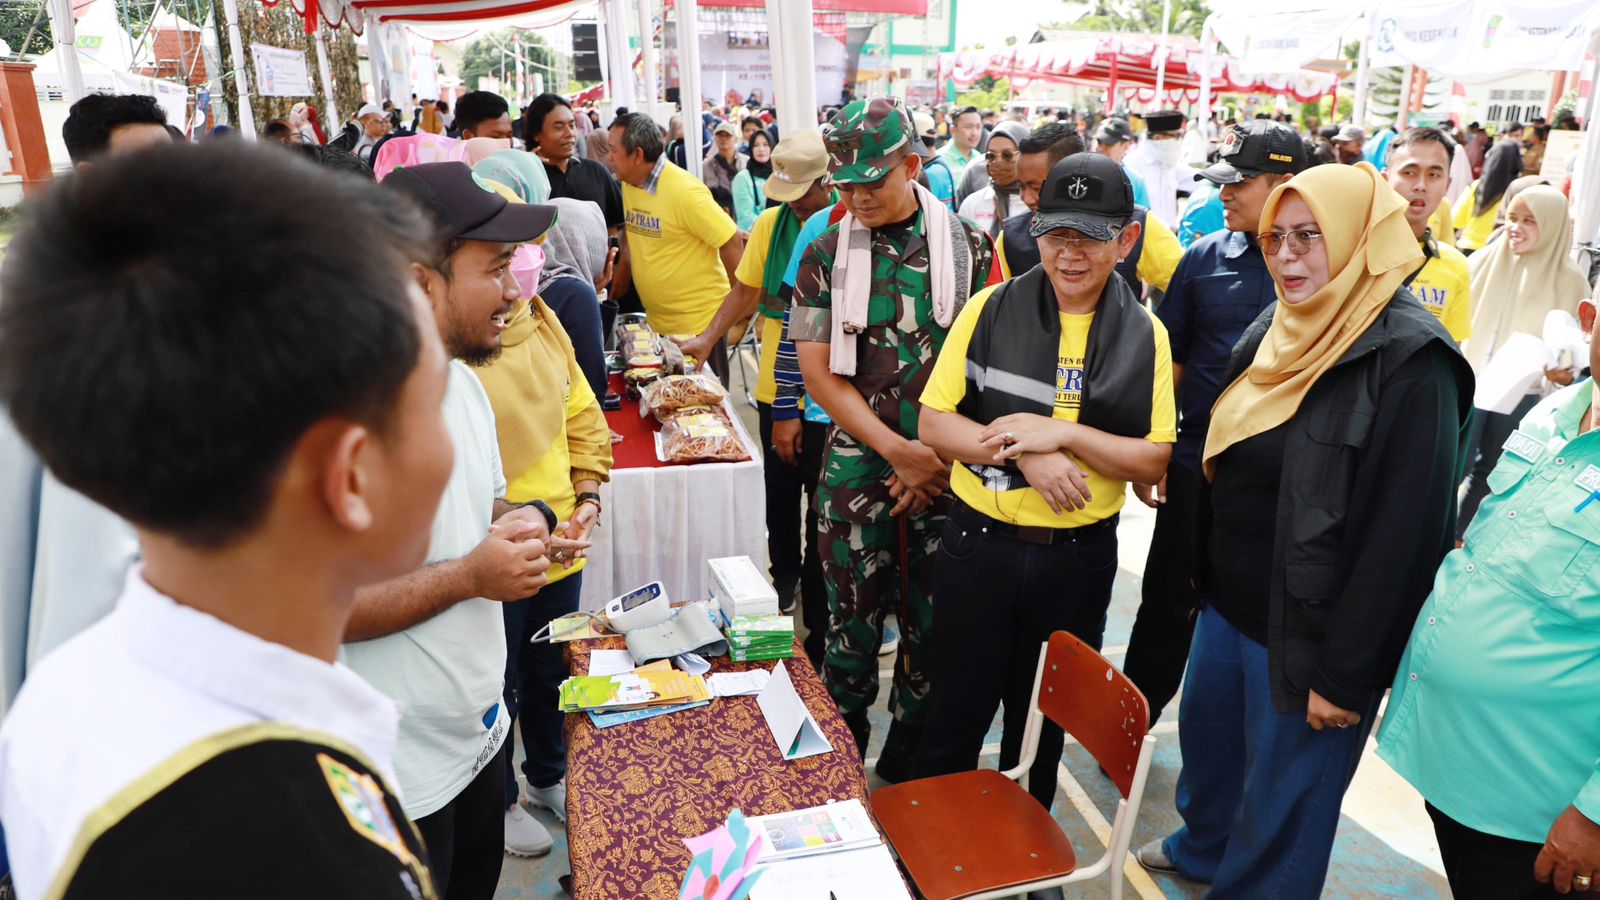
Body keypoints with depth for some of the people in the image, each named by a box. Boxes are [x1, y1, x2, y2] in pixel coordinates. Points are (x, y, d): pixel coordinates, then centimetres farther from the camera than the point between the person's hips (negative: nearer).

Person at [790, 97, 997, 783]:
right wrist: (900, 452, -11)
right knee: (853, 620, 7)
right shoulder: (827, 255, 1)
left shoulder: (969, 246, 0)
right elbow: (820, 374, -2)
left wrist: (940, 457, -6)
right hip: (858, 466, 0)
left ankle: (907, 768, 30)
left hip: (948, 470, 0)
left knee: (932, 624, 9)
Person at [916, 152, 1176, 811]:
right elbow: (933, 424, -6)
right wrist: (1025, 453, -21)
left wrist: (1059, 433, -19)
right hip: (979, 545, -1)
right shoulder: (990, 310, -5)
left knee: (1043, 723, 19)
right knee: (955, 712, 11)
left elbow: (1153, 460, -4)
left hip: (1079, 557, 1)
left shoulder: (1144, 335, -2)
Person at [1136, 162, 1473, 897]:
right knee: (1206, 733, 26)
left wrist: (1345, 672, -18)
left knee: (1282, 799, 11)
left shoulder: (1410, 362, -21)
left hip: (1307, 632, -8)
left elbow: (1403, 535, -21)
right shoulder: (1276, 330, 4)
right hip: (1228, 601, 8)